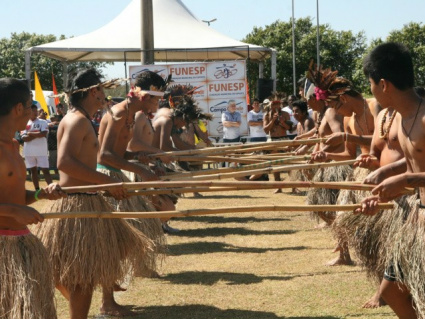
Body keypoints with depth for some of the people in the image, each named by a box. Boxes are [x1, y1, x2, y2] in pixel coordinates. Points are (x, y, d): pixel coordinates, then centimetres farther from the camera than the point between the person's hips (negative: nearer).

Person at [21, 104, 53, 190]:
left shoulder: (43, 122, 0)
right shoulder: (25, 124, 6)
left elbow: (43, 134, -16)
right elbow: (24, 138, -6)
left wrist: (30, 133, -8)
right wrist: (37, 134, -14)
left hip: (41, 151, -3)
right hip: (29, 152, 3)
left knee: (45, 170, -6)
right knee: (33, 170, 9)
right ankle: (37, 190, 16)